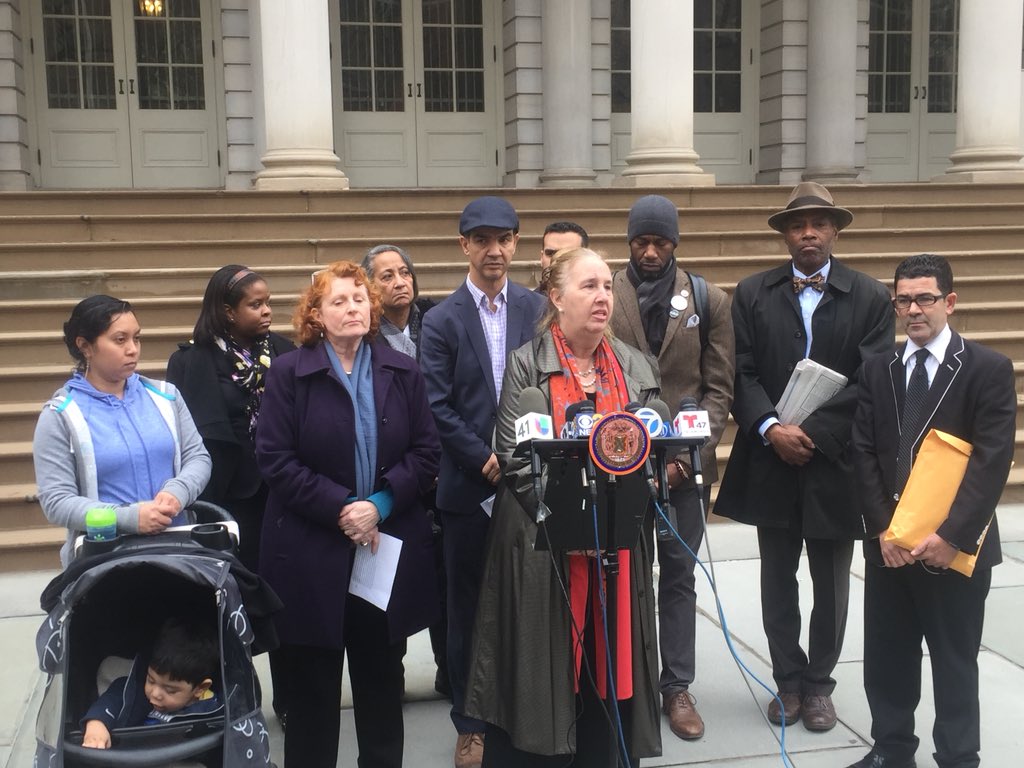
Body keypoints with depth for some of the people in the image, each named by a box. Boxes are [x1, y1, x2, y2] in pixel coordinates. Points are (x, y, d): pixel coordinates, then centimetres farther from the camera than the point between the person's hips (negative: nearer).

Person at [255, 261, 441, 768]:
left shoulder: (403, 372, 5)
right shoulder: (288, 373, -3)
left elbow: (426, 452, 1)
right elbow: (274, 459, -9)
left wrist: (380, 504, -14)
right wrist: (340, 508, -17)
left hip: (388, 552, 3)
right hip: (311, 554, -2)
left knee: (382, 679, 15)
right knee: (312, 684, 8)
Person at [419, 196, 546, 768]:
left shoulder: (539, 309, 5)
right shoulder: (442, 320, 1)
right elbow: (439, 406, -4)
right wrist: (486, 459, -12)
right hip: (470, 485, -1)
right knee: (469, 607, 9)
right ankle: (471, 722, 22)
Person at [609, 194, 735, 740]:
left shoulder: (710, 301, 3)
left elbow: (719, 388, 0)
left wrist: (688, 453, -12)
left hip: (685, 463, 1)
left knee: (679, 575, 9)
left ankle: (677, 686, 19)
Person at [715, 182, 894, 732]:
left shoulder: (871, 298, -1)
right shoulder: (752, 293, 2)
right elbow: (741, 373, -3)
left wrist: (811, 433, -17)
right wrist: (771, 429, -18)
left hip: (835, 464, -1)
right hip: (771, 463, 1)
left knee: (830, 587, 11)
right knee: (777, 583, 12)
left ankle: (818, 684, 29)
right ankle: (788, 680, 28)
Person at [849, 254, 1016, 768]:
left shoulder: (988, 369, -6)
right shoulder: (878, 369, 7)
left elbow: (992, 462, -13)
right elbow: (865, 453, 3)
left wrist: (952, 536, -19)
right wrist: (883, 528, -8)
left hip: (954, 546, -4)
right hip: (888, 541, 4)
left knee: (954, 662, 8)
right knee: (886, 656, 13)